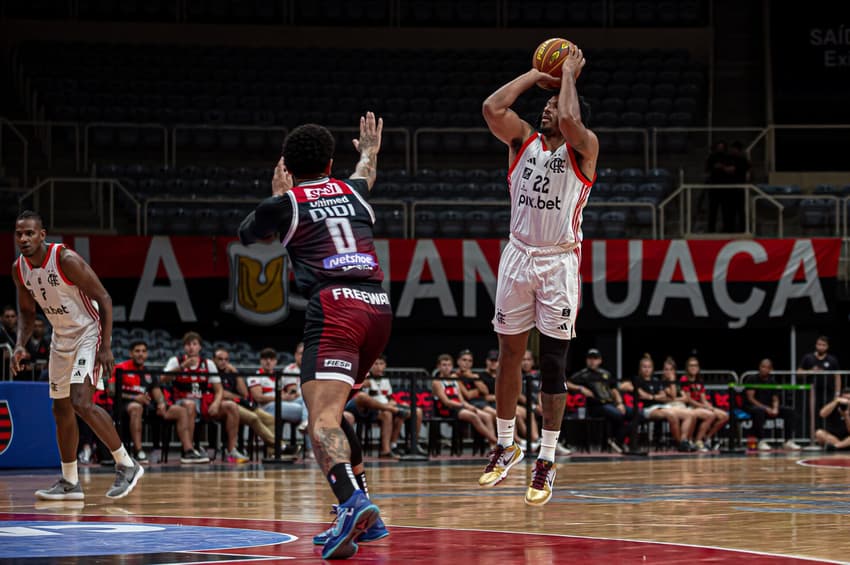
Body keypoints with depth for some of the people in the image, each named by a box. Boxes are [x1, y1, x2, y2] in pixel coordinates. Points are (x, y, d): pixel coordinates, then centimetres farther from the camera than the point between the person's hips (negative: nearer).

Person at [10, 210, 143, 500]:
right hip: (61, 337, 8)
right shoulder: (19, 269, -2)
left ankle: (126, 465, -9)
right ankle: (70, 482, 21)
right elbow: (27, 313, 13)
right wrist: (20, 345, -4)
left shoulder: (66, 259, -24)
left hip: (89, 332, -8)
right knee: (62, 409, 11)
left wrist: (105, 346, -23)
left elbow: (103, 299, -20)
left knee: (81, 403, -21)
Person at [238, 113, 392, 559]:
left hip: (335, 308, -6)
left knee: (322, 417, -19)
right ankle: (364, 517, 18)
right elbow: (365, 175, 51)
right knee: (329, 409, 23)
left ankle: (354, 503, -45)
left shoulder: (286, 202, 8)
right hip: (379, 307, 6)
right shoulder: (351, 191, 22)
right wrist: (369, 151, 71)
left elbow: (247, 235, 31)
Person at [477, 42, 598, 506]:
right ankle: (505, 446, 23)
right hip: (518, 256, 4)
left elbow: (570, 121, -25)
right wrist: (536, 75, 0)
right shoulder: (523, 140, 8)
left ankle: (546, 461, 2)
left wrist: (568, 76, -9)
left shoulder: (583, 149, -3)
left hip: (559, 262, -4)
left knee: (552, 363, -3)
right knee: (509, 355, 9)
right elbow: (493, 107, -9)